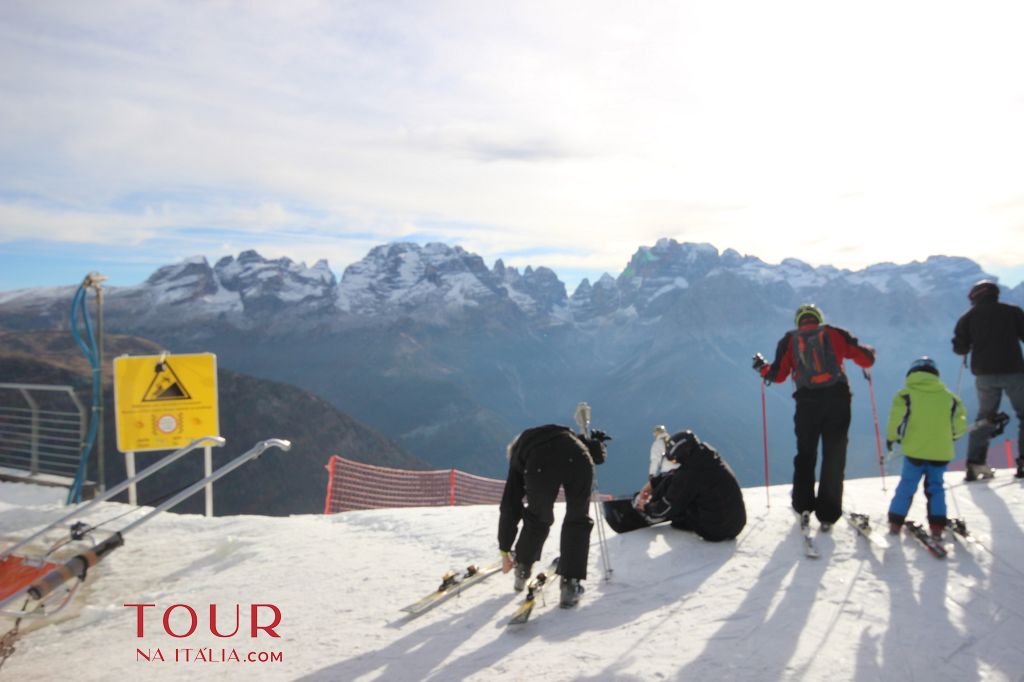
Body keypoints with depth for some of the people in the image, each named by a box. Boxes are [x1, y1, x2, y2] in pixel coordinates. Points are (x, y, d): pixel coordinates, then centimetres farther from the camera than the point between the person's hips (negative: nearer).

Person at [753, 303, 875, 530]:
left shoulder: (789, 340, 10)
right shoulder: (834, 333, 10)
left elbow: (778, 375, 4)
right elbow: (865, 359, 6)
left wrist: (762, 367, 24)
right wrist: (869, 351, 30)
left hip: (807, 402, 0)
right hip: (838, 399, 0)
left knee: (805, 454, 18)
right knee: (834, 458, 6)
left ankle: (803, 506, 15)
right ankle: (827, 514, 7)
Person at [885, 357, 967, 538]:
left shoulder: (906, 394, -6)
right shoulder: (949, 396, 4)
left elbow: (896, 421, -9)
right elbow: (959, 426, 6)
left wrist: (891, 437, 8)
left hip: (915, 451, -2)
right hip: (941, 453, 2)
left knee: (906, 485, 7)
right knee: (936, 486, 14)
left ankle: (895, 522, 9)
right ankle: (937, 526, 10)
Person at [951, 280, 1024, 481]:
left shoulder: (968, 317, 3)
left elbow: (959, 348, 2)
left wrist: (967, 349, 24)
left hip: (984, 374, 2)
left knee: (985, 417, 15)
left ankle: (975, 463, 4)